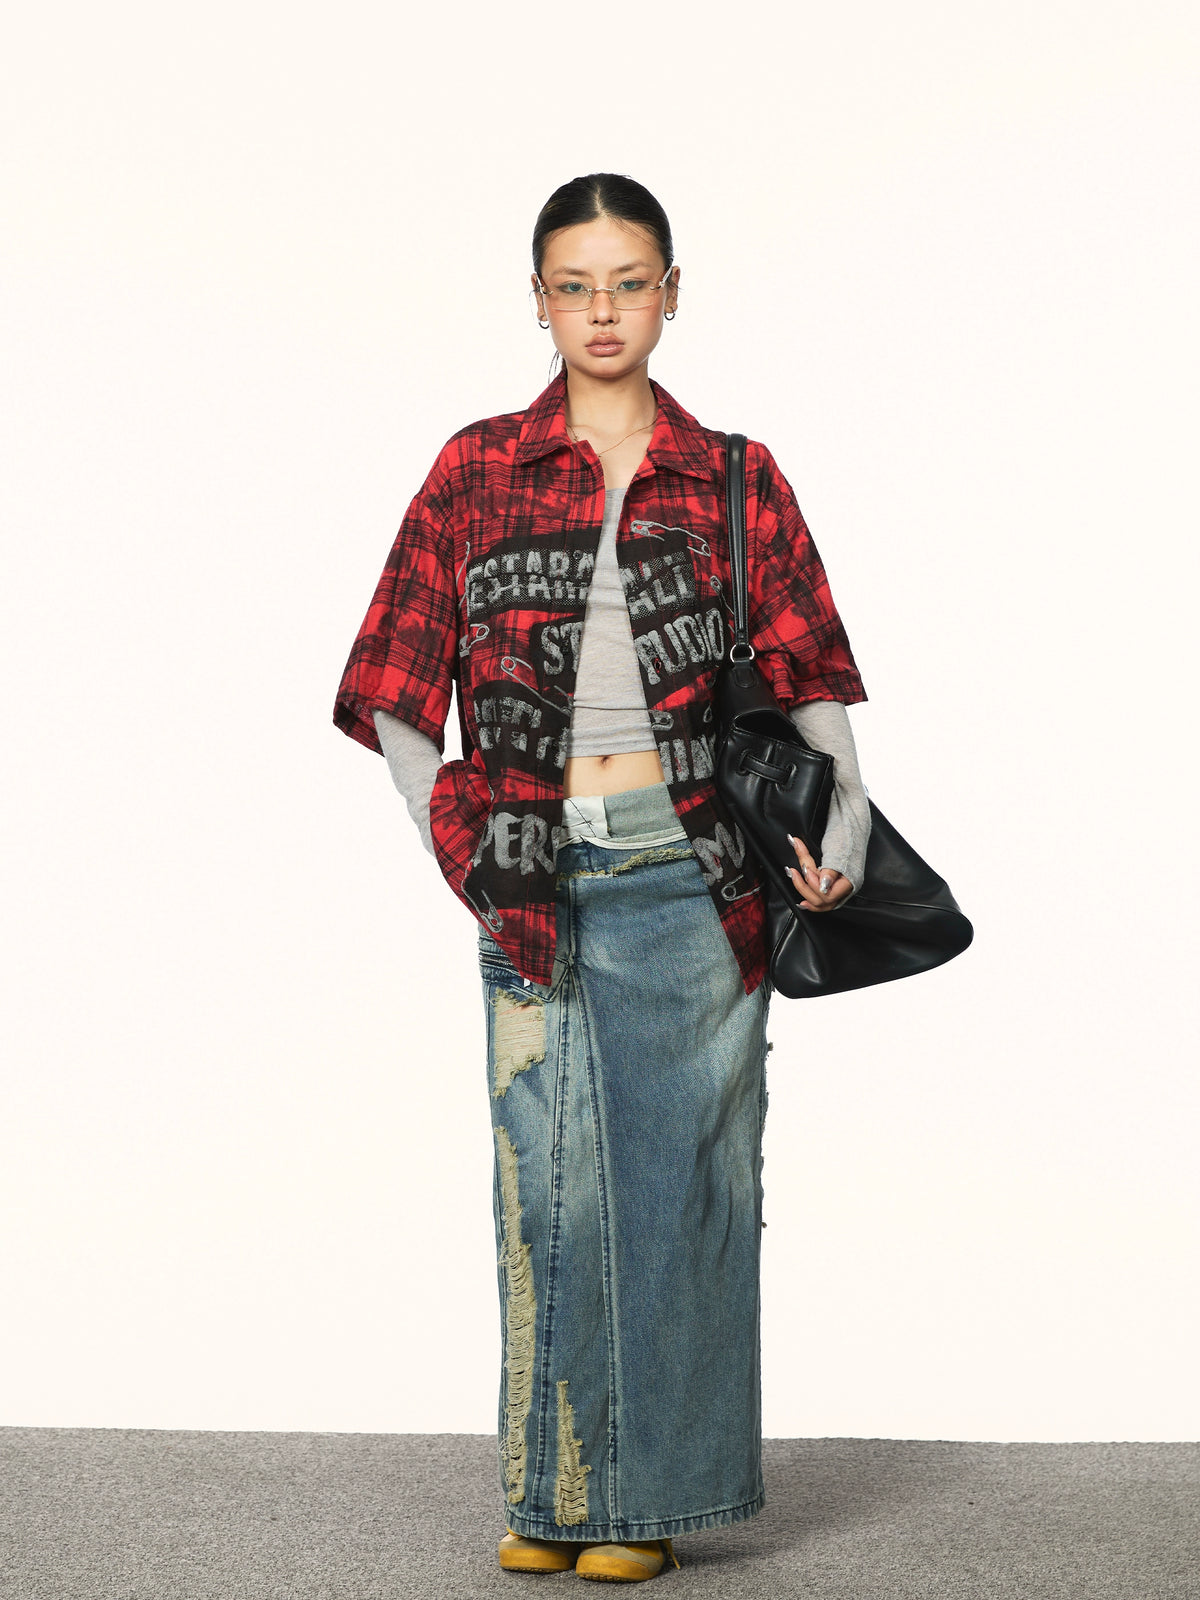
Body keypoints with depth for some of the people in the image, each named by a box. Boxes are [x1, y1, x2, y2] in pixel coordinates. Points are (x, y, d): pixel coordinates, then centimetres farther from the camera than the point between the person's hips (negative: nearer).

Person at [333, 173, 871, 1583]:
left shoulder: (732, 478, 6)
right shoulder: (478, 471, 5)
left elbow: (810, 674, 5)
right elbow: (397, 686, 7)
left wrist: (843, 831, -8)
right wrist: (465, 847, 1)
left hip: (691, 876, 0)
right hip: (539, 880, 0)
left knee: (675, 1174, 4)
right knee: (550, 1183, 4)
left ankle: (649, 1494, 15)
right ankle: (553, 1491, 17)